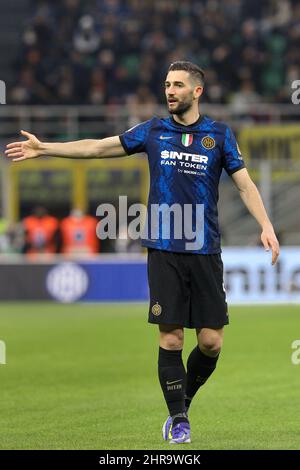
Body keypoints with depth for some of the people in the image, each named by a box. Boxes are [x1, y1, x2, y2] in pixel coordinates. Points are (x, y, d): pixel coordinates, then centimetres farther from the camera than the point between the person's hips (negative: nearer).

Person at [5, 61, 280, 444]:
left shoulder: (219, 135, 5)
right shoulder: (153, 131, 7)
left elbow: (244, 183, 3)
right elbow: (99, 148, 11)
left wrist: (266, 226, -10)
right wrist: (43, 148, 9)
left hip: (205, 251, 0)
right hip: (164, 251, 0)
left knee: (211, 341, -2)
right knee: (170, 338, -3)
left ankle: (184, 399, 23)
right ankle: (177, 418, 9)